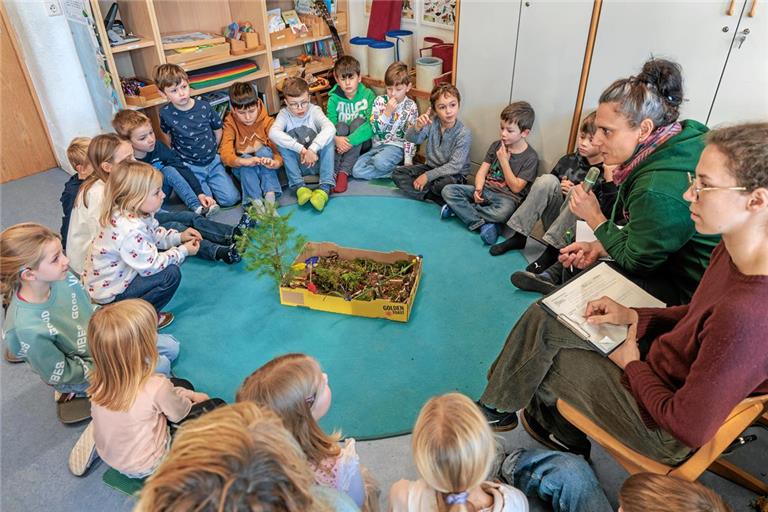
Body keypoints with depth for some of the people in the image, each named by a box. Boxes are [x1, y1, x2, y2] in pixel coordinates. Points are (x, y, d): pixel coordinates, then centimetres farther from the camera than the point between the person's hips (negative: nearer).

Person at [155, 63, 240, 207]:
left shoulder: (204, 106, -8)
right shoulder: (166, 114, -11)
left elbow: (217, 130, 8)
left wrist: (211, 151, 7)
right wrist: (179, 155, 5)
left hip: (213, 162, 2)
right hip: (189, 167, -2)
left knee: (231, 199, -8)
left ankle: (209, 181, 20)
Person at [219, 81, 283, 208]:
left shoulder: (267, 121, -9)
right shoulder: (230, 124, -9)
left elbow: (278, 148, -16)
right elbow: (225, 153, -22)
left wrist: (276, 162, -41)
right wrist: (245, 161, -43)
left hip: (264, 168, 0)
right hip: (244, 170, 0)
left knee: (264, 150, -29)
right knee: (246, 158, -31)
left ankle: (270, 194, -36)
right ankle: (256, 201, -39)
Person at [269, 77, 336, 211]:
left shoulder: (314, 110, -9)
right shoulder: (284, 113, -7)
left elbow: (330, 128, -30)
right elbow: (273, 133, -29)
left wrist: (312, 149, -44)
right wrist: (301, 149, -40)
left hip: (317, 161, 0)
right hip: (297, 165, 1)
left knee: (327, 137, -25)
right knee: (282, 141, -23)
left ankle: (325, 187, -33)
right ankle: (299, 186, -27)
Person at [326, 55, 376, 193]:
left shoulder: (368, 95, -10)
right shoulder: (334, 99, -4)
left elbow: (372, 125, -22)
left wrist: (351, 140, -34)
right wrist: (336, 139, -36)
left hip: (361, 143, -1)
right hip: (341, 144, 1)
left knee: (358, 121, -28)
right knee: (341, 126, -27)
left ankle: (344, 172, -34)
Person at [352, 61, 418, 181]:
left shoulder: (411, 107, -3)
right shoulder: (379, 101, 2)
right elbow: (375, 129, -4)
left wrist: (408, 160, -11)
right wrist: (387, 112, -16)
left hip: (397, 146, -4)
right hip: (377, 145, 5)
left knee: (380, 162, -39)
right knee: (356, 171, -19)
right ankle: (399, 170, -15)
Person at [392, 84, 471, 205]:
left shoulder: (464, 134, -19)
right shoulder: (431, 123, -7)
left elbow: (455, 166, -22)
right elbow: (411, 138, -19)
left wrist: (428, 176, -24)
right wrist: (417, 127, -42)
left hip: (454, 174, -6)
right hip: (431, 167, 6)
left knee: (446, 184, -39)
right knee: (397, 173, -5)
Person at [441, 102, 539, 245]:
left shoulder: (531, 157, -8)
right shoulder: (496, 145, 7)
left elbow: (516, 188, -11)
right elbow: (482, 171, 5)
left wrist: (504, 160, -13)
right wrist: (478, 189, -16)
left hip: (507, 197, -5)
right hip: (486, 189, 5)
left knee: (502, 212, -42)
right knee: (448, 190, -16)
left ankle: (460, 208, -19)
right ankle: (482, 224, -24)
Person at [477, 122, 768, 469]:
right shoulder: (731, 252, -10)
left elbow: (691, 428, -30)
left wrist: (632, 365, -13)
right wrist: (634, 317, -2)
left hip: (662, 432, -8)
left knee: (541, 360, 3)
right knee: (542, 317, 6)